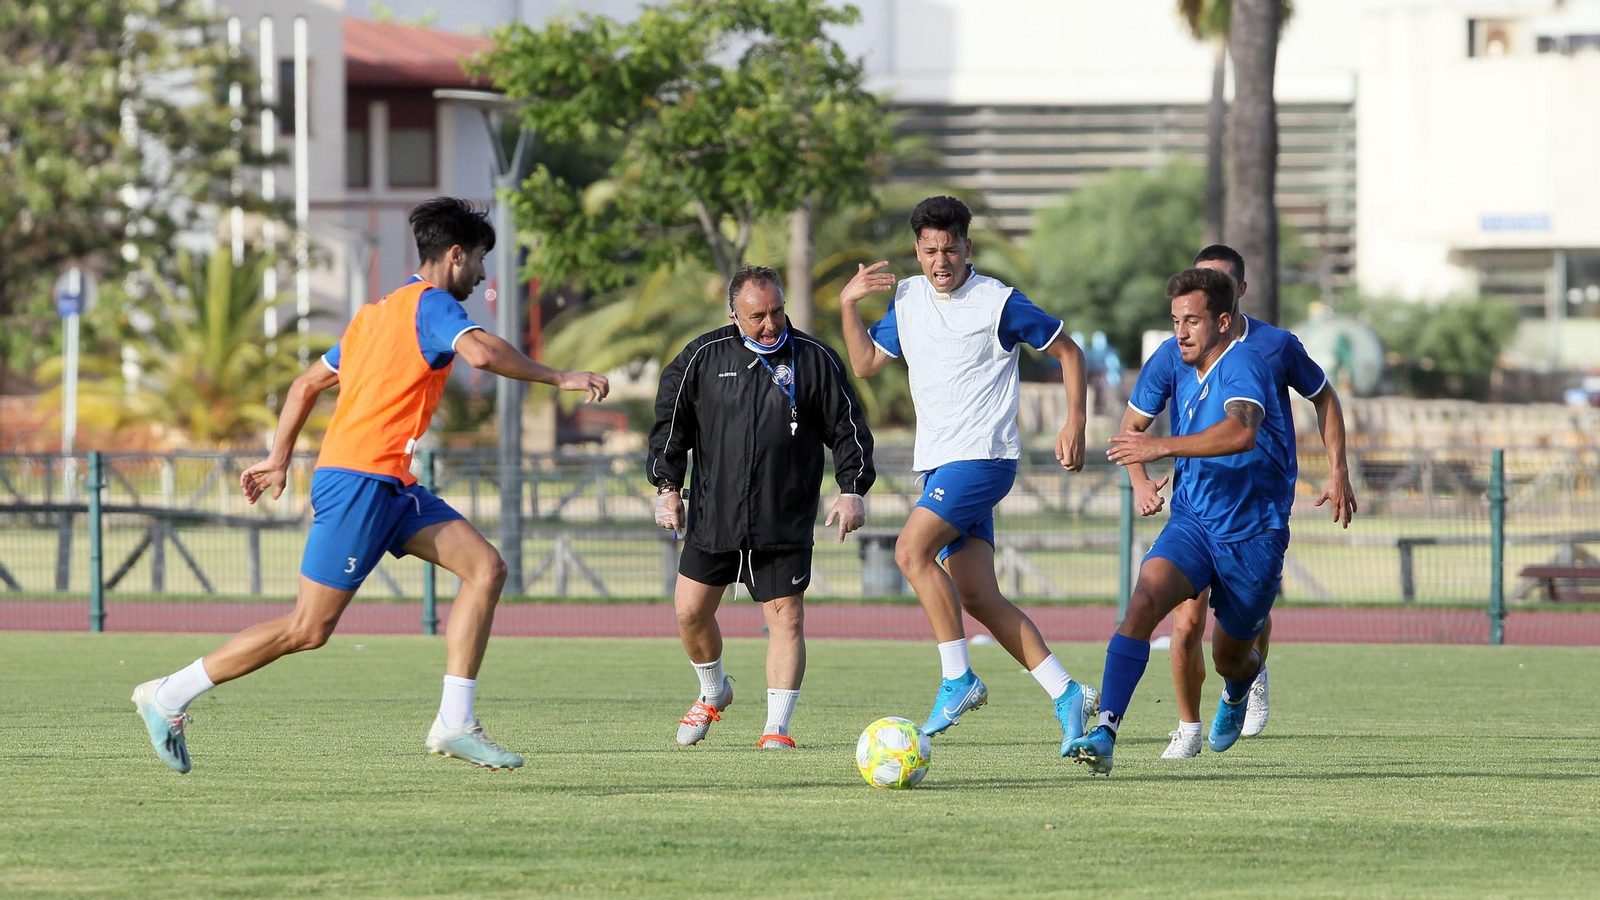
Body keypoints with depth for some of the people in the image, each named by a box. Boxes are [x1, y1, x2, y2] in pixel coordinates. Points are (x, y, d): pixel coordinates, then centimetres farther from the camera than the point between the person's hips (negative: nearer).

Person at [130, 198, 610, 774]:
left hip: (391, 487, 10)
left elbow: (308, 384, 25)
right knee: (309, 629, -7)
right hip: (360, 480, -10)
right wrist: (558, 379, -17)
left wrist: (279, 458, 26)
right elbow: (481, 353, -26)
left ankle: (454, 724, -6)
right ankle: (168, 698, 3)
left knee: (486, 568, -2)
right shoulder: (431, 304, -6)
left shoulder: (377, 313, 22)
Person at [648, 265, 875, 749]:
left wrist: (853, 490, -4)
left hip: (786, 522, -2)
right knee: (690, 610, 4)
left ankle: (777, 728, -4)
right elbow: (671, 422, 7)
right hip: (713, 517, 2)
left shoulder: (815, 359, 0)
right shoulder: (704, 357, 1)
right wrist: (667, 487, -1)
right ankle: (713, 692, 31)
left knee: (786, 615, -8)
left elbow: (847, 428, 5)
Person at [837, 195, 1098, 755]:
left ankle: (958, 679, -17)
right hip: (938, 463, 7)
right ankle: (1067, 695, 5)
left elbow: (1068, 351, 0)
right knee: (979, 599, 0)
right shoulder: (908, 298, 10)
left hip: (982, 456, -7)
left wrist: (1074, 425, -6)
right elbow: (866, 364, 19)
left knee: (912, 550, -24)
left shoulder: (998, 304, -8)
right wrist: (848, 305, 6)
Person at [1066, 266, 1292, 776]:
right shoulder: (1183, 373, 6)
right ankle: (1105, 733, -34)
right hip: (1192, 523, 5)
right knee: (1144, 600, -26)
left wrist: (1165, 447, -44)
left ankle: (1238, 693, 54)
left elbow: (1242, 432, -40)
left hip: (1252, 536, -4)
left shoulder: (1243, 365, -19)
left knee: (1230, 660, 13)